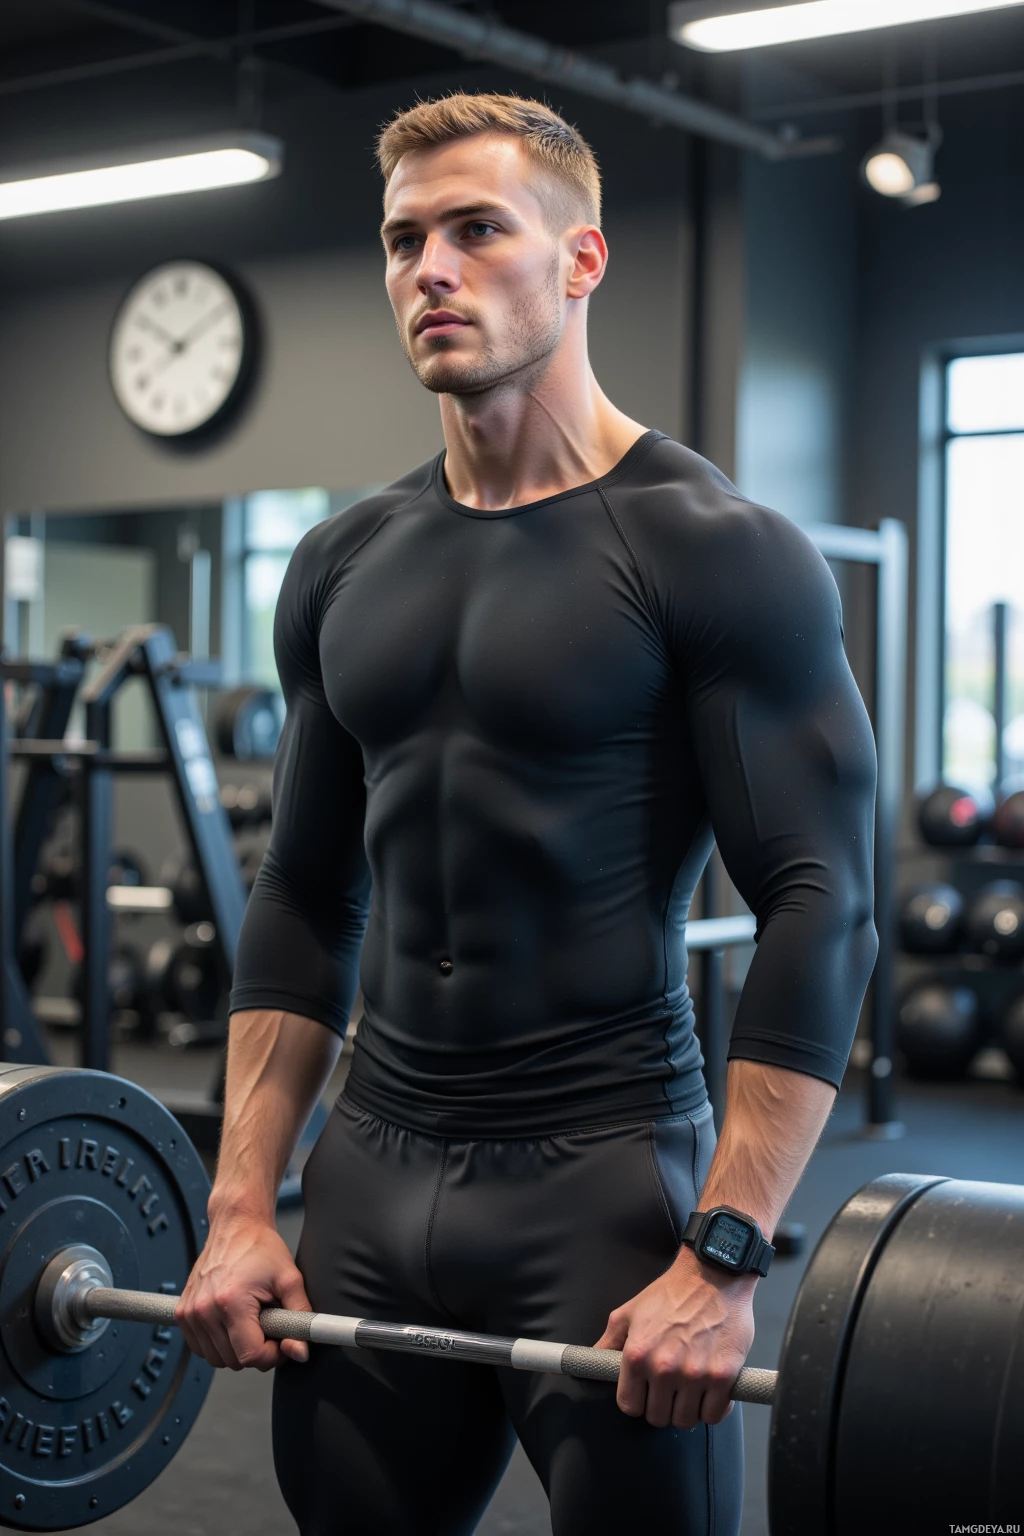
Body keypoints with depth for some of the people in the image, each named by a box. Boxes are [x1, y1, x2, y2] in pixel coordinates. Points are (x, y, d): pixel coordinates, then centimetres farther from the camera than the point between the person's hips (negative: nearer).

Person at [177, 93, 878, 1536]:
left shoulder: (712, 552, -9)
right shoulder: (345, 565, 9)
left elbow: (818, 905, -14)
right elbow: (305, 896, 13)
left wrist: (724, 1260, -20)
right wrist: (241, 1207, 7)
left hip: (602, 1187, -5)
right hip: (371, 1180, 6)